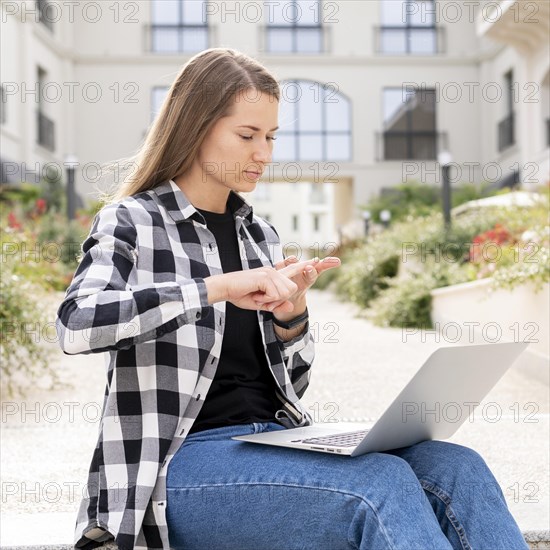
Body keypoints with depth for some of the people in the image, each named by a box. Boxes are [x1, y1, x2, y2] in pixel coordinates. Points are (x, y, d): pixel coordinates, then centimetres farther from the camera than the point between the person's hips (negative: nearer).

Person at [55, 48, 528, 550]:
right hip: (181, 459, -5)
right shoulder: (131, 222, 1)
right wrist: (218, 288, -24)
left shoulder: (260, 234, 17)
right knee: (382, 485, -31)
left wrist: (292, 315, -4)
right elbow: (76, 325, -20)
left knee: (458, 470, -22)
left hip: (277, 444, 5)